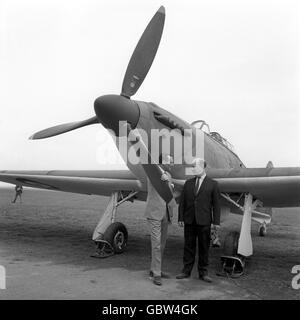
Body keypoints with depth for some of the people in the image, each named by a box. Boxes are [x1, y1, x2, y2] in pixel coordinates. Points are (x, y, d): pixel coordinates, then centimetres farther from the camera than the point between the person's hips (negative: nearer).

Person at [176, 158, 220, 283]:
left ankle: (203, 272, 18)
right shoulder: (188, 183, 10)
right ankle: (186, 271, 20)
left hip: (204, 221, -2)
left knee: (204, 247, 6)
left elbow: (216, 204, 0)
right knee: (188, 246, 9)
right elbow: (182, 201, 9)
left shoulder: (212, 184, 2)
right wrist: (180, 218, 3)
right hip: (189, 220, 3)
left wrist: (216, 221, -5)